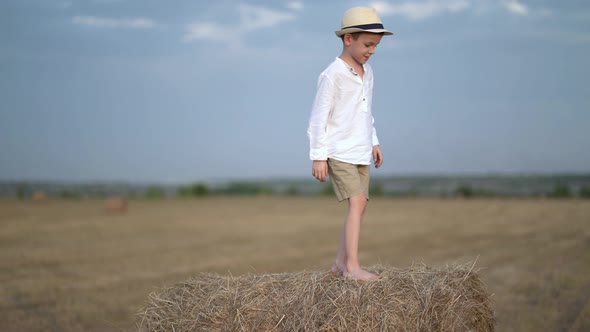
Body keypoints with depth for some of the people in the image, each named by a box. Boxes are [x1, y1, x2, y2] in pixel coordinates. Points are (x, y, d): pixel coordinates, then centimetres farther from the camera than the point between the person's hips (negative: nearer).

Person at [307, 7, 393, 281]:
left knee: (359, 207, 7)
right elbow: (319, 117, -12)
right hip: (339, 153, -8)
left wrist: (373, 142, 19)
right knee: (357, 203, -17)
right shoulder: (332, 75, -14)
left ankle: (340, 263, 17)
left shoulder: (366, 72, 10)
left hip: (361, 153, 8)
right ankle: (353, 267, -17)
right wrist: (318, 156, -14)